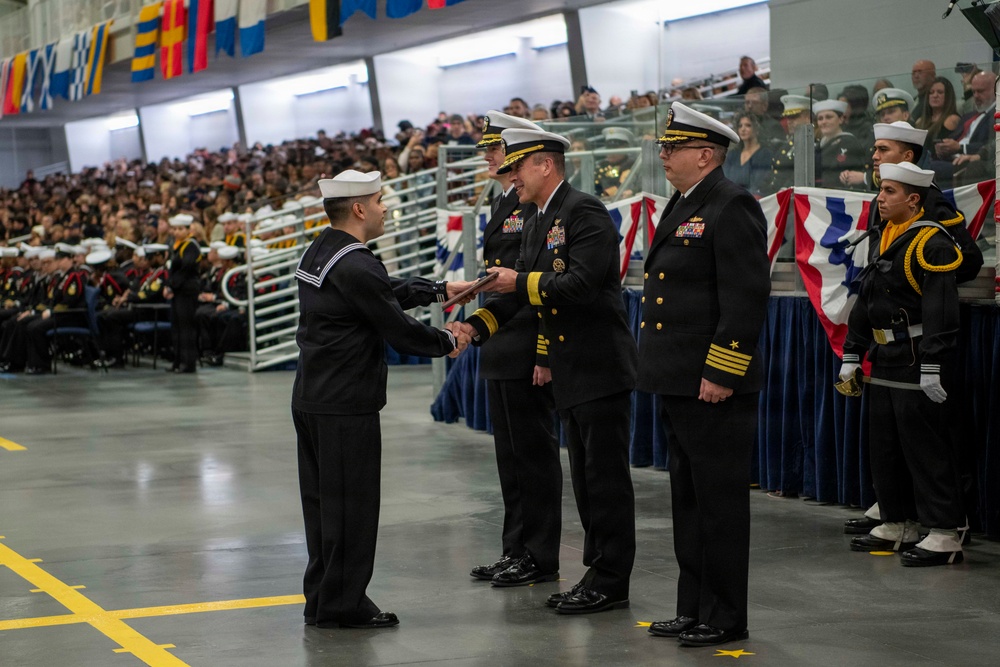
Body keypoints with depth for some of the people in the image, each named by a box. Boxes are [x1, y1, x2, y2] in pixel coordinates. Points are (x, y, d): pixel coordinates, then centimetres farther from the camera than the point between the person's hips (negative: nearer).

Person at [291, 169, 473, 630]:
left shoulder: (320, 252, 10)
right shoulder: (355, 267, -20)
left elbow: (388, 291, 20)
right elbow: (400, 331, -15)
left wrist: (441, 290, 23)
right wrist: (449, 342, 1)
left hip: (311, 399, 10)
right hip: (346, 406, -10)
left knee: (323, 501, 15)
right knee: (351, 505, -1)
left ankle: (322, 599, 22)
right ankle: (342, 604, 6)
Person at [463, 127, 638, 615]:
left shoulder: (585, 213, -13)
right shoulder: (540, 225, 16)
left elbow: (581, 282, -23)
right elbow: (527, 293, 14)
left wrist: (520, 282, -18)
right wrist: (476, 326, 2)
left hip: (600, 368, -10)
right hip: (568, 372, 10)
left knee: (606, 476, -4)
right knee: (585, 477, 13)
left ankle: (612, 581, 2)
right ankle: (598, 571, 21)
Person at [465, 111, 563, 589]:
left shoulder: (539, 206, -14)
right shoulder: (504, 204, 16)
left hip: (526, 350, -10)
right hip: (502, 352, 10)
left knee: (533, 451, -2)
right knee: (510, 453, 14)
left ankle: (539, 557, 5)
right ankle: (516, 550, 22)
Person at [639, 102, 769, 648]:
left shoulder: (732, 208, -14)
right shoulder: (684, 205, 17)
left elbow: (747, 297, -20)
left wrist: (721, 373, -22)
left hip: (714, 385, -10)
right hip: (678, 382, 10)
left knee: (720, 501, -2)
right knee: (688, 500, 15)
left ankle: (725, 618, 6)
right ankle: (693, 609, 24)